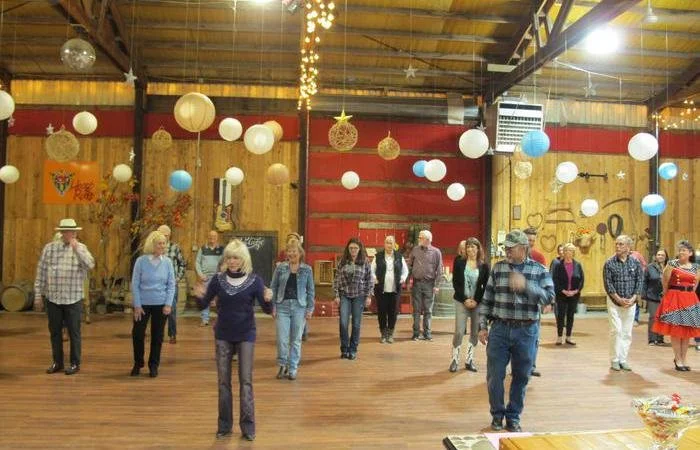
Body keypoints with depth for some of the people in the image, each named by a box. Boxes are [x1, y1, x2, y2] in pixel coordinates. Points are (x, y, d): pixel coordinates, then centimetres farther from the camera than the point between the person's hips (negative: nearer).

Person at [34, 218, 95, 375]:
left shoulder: (81, 248, 0)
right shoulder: (49, 248, 3)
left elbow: (90, 265, -18)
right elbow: (41, 272, 5)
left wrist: (76, 248, -20)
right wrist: (38, 294, 4)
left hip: (73, 299, -2)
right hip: (53, 298, 2)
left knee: (74, 332, 4)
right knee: (55, 332, 11)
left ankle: (75, 363, 15)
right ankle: (57, 362, 25)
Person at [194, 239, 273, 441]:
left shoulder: (254, 280, -9)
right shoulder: (218, 279, -3)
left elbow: (267, 310, -11)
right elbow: (203, 306, -1)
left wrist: (268, 300, -33)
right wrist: (200, 296, -23)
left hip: (246, 335, -2)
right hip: (223, 335, 2)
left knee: (245, 380, 0)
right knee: (223, 381, 8)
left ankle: (248, 426, 9)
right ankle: (224, 425, 20)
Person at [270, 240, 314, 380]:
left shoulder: (307, 269, 3)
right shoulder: (280, 267, 3)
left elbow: (310, 290, 5)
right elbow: (273, 287, 5)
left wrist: (310, 308, 0)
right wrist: (273, 306, -1)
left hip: (299, 307, 0)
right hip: (283, 306, 0)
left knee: (296, 340, 6)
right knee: (282, 339, -2)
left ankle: (293, 369, 18)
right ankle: (282, 365, 20)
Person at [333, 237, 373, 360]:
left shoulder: (365, 262, 1)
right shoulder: (343, 262, 3)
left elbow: (369, 280, 3)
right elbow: (337, 279, 5)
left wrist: (368, 296, -1)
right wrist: (336, 295, 0)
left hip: (359, 296, 0)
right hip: (344, 295, 1)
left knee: (356, 324, 5)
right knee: (343, 323, -6)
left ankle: (353, 350, 16)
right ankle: (344, 349, 8)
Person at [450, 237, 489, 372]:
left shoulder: (484, 266, 2)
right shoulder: (459, 263, 0)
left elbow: (486, 287, 3)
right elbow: (455, 283, -2)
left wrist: (476, 300, -8)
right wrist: (465, 299, -9)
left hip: (478, 303, 2)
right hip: (462, 302, -1)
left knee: (475, 333, 5)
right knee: (459, 332, -6)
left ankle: (469, 360, 17)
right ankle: (455, 360, 6)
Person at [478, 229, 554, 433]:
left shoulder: (539, 270, 1)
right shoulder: (498, 268, 4)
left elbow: (549, 296, -11)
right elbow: (487, 299, 6)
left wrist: (525, 285, -24)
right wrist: (483, 326, 2)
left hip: (526, 331, -1)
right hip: (500, 329, 1)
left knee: (521, 377, 9)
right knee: (494, 376, 4)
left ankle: (513, 417, 27)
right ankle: (497, 415, 24)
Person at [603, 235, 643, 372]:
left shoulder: (636, 262, 3)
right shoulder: (609, 263, -4)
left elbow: (639, 282, 2)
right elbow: (608, 283, -7)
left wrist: (633, 298, -9)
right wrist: (619, 299, -13)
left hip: (630, 302, 3)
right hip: (614, 301, -2)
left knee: (627, 332, 6)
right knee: (616, 330, -6)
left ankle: (623, 360, 15)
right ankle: (614, 360, 3)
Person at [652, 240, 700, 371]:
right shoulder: (672, 264, -5)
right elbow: (665, 282, -1)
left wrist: (689, 295, 13)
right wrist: (668, 296, 7)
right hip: (674, 299, -4)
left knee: (688, 331, 7)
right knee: (676, 331, -2)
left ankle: (683, 359, 18)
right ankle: (678, 360, 7)